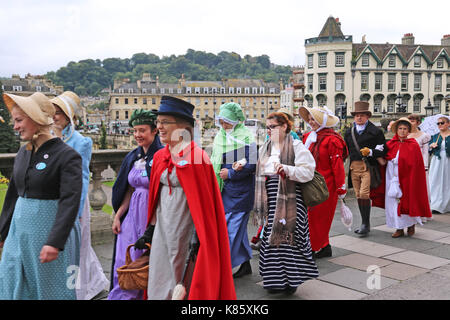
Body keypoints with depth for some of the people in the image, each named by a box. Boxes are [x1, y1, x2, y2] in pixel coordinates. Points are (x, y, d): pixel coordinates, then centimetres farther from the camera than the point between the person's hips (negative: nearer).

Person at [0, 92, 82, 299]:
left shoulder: (67, 156, -15)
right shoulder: (23, 153, 8)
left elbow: (70, 201, -23)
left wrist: (55, 242, -30)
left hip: (49, 229, -7)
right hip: (20, 229, 7)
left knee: (51, 289, 6)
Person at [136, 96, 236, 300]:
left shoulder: (196, 156, -13)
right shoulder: (160, 157, 8)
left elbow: (203, 200, -13)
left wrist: (198, 237, -16)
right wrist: (150, 229, 13)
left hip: (185, 227, -6)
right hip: (163, 227, 7)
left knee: (184, 283, 5)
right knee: (159, 284, 10)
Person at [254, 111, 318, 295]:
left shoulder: (296, 146, -4)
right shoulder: (265, 148, 15)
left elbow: (308, 171, -10)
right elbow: (260, 173, 22)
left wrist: (287, 169, -24)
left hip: (289, 201, -5)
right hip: (271, 202, 6)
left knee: (289, 237, -4)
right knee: (271, 237, 6)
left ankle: (290, 280, 10)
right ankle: (275, 278, 18)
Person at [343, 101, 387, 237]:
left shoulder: (375, 131, 0)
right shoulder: (349, 132, 15)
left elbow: (382, 150, -3)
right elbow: (346, 150, 23)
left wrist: (370, 152, -19)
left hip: (368, 166, -5)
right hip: (354, 167, 5)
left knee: (364, 194, -15)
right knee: (358, 195, 9)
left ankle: (365, 224, -5)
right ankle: (365, 224, 20)